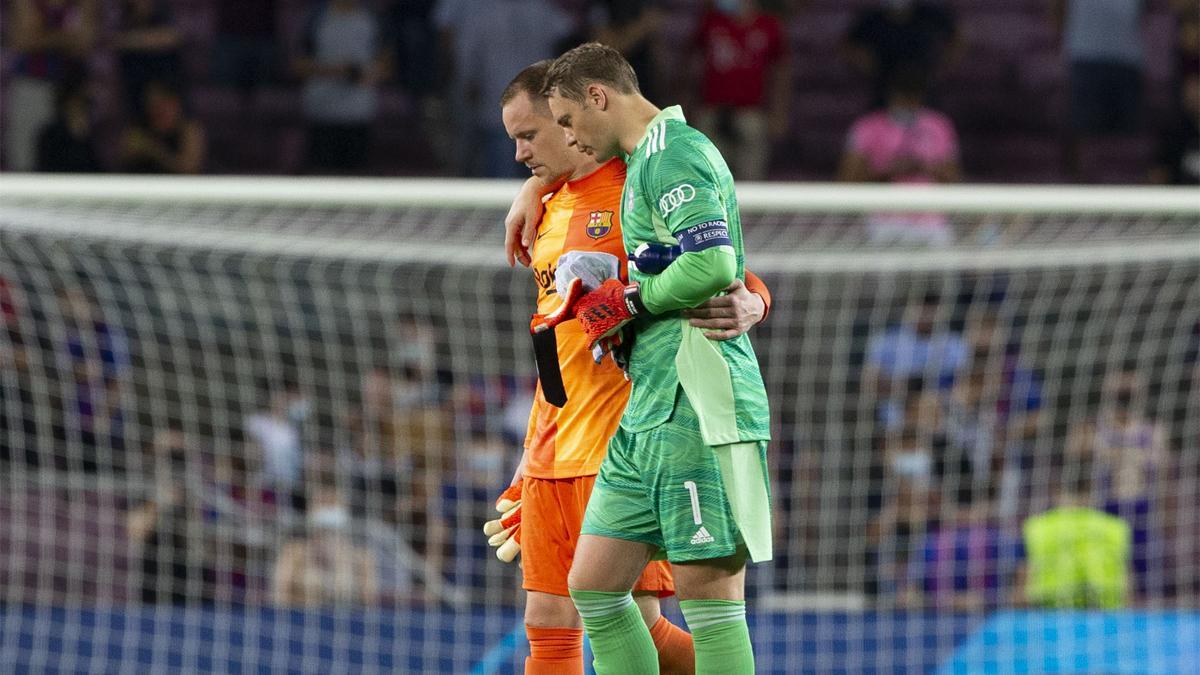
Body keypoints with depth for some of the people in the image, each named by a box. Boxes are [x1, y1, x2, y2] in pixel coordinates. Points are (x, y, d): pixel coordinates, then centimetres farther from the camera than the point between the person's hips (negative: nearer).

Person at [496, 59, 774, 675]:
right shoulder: (550, 212, 17)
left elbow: (742, 286, -11)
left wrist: (745, 308, -35)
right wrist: (532, 454, 17)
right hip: (552, 458, 8)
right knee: (548, 625, 4)